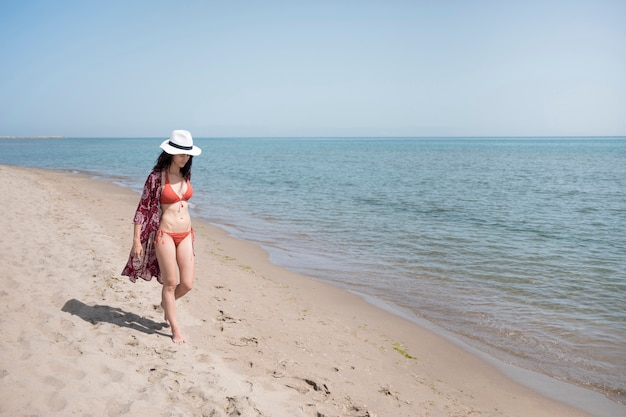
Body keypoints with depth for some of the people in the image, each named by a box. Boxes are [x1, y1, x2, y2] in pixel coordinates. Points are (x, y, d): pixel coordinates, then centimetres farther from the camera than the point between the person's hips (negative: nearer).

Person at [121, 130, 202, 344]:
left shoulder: (185, 175, 7)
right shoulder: (156, 177, -10)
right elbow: (143, 208, -8)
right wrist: (137, 240, -10)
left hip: (185, 235, 5)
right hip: (165, 235, -5)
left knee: (187, 283, 5)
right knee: (171, 283, 3)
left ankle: (167, 303, 38)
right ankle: (175, 329, 18)